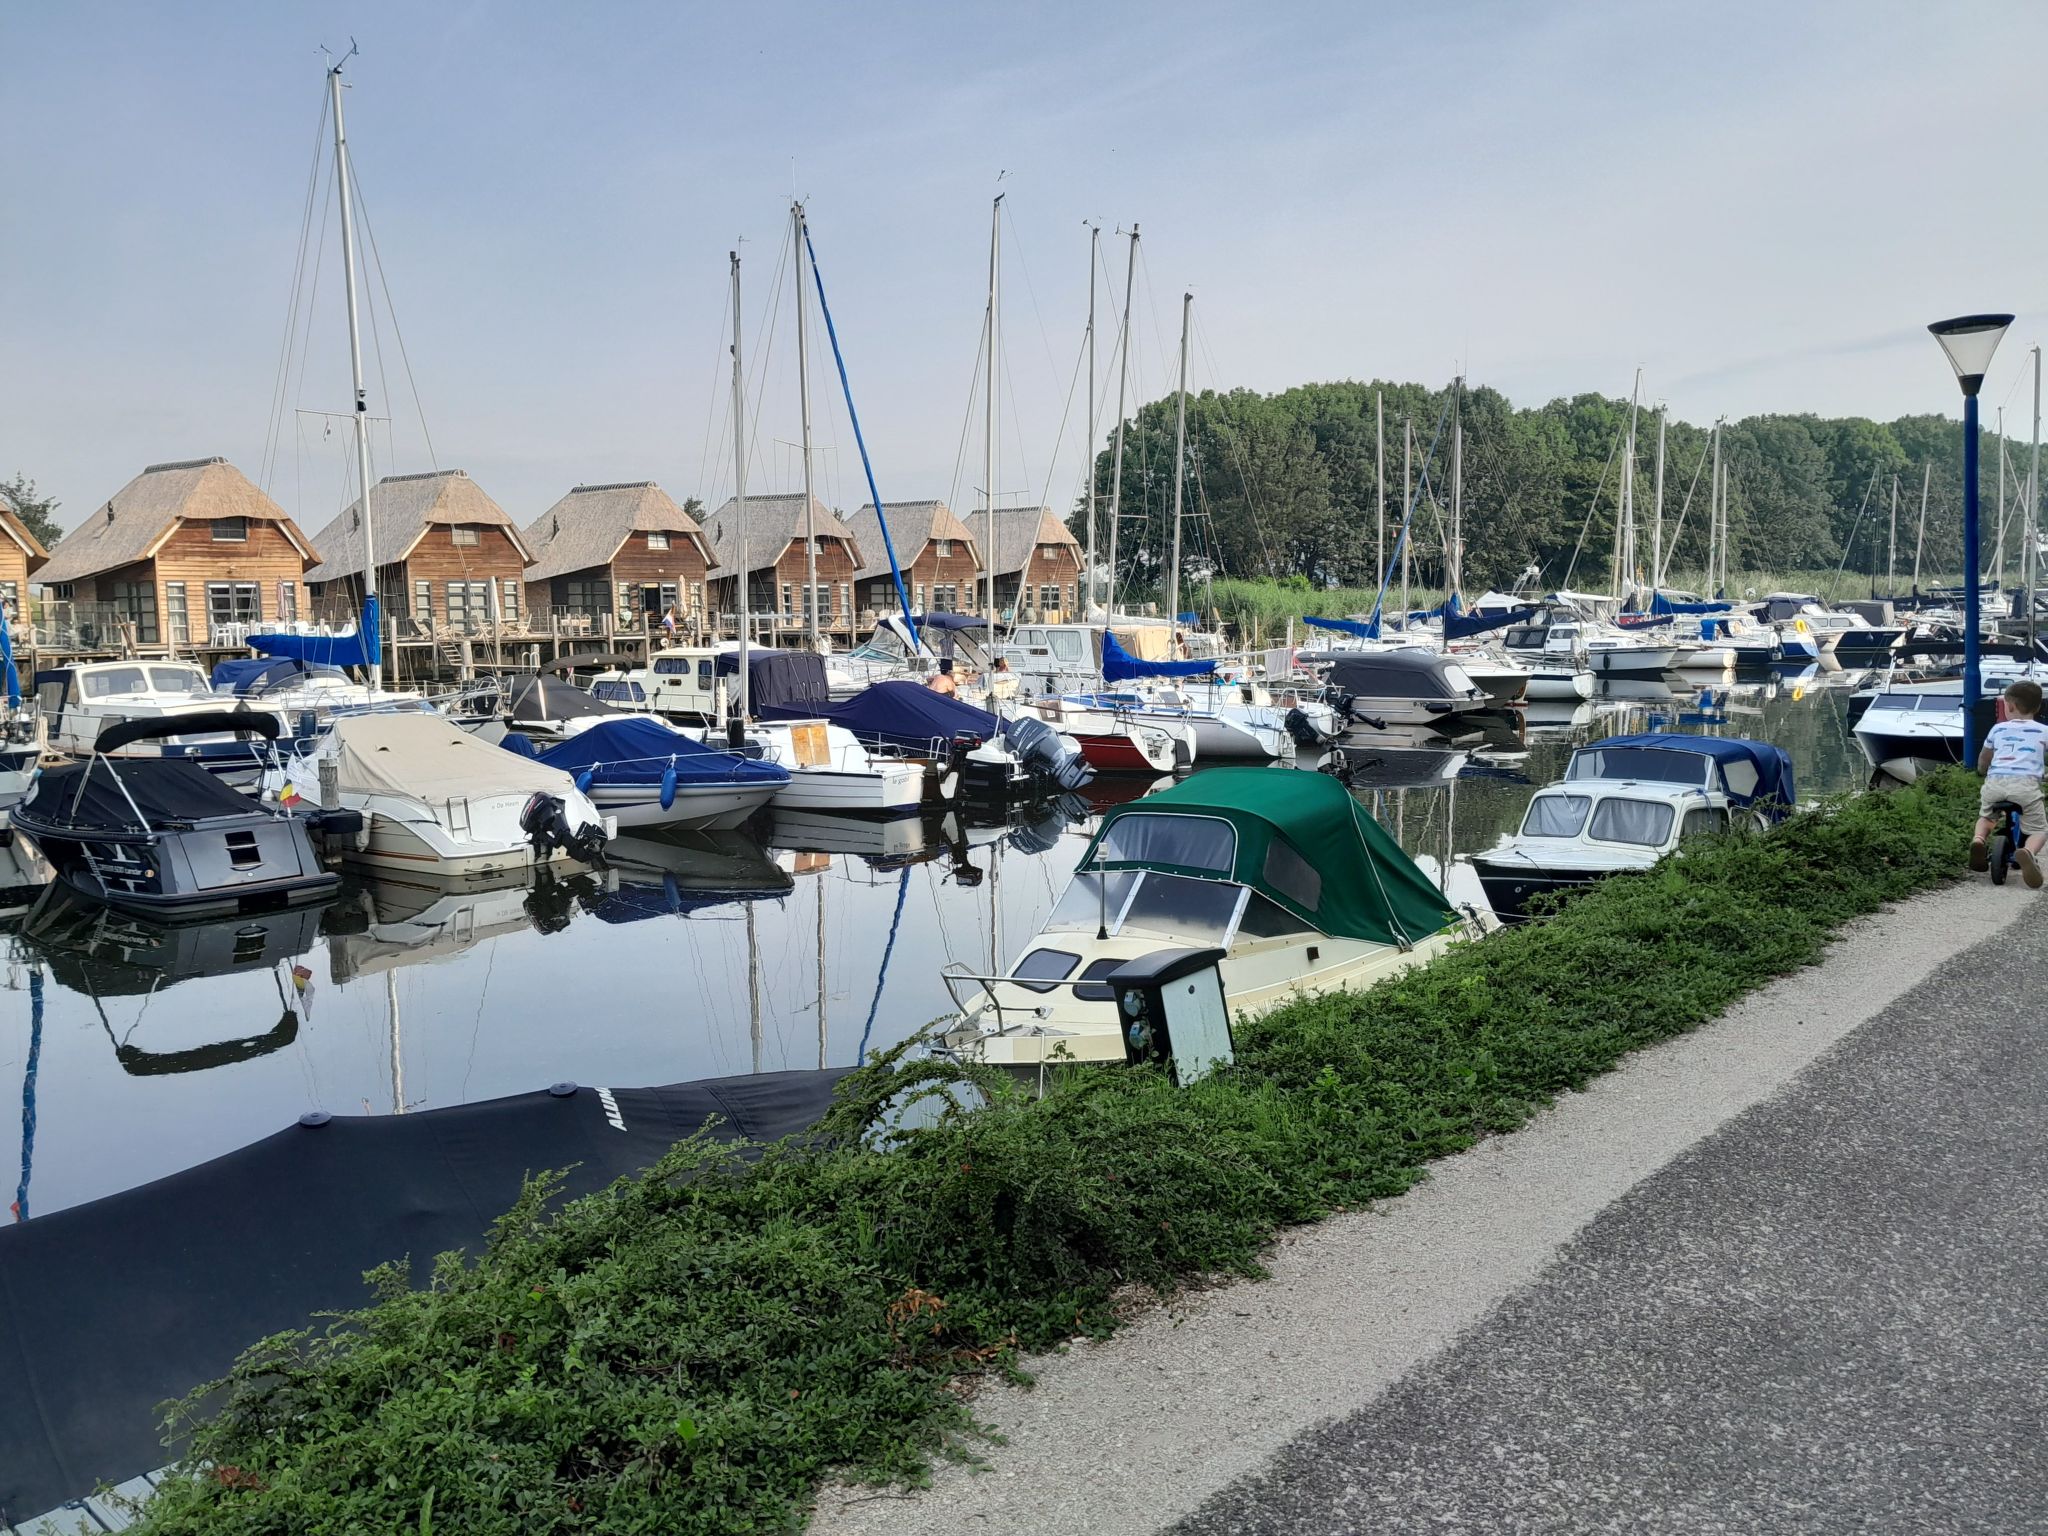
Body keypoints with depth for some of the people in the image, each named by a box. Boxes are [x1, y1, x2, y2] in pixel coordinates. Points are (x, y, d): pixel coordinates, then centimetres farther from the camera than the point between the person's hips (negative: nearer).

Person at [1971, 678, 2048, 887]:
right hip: (2026, 783, -2)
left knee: (1985, 817, 29)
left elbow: (1982, 762, 33)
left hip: (1995, 781, 2)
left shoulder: (1998, 729, 22)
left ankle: (1979, 838, -4)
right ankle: (2029, 852, -24)